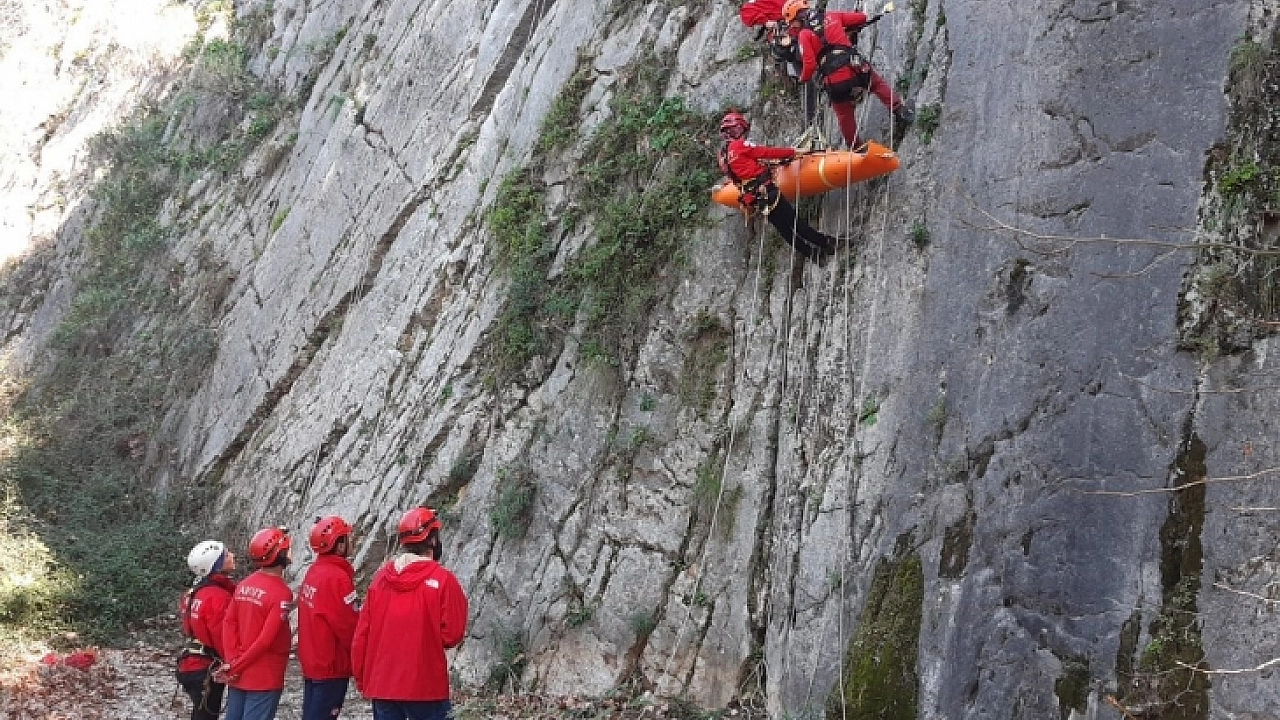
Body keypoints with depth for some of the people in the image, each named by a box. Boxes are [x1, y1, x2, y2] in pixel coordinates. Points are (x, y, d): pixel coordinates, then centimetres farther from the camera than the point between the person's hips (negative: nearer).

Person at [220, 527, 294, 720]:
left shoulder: (243, 586, 5)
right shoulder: (281, 593, -17)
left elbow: (229, 624, 1)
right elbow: (267, 638, -20)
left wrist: (233, 660, -4)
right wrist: (237, 666, -12)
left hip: (238, 676, 7)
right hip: (265, 678, -7)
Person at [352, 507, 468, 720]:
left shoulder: (380, 576, 4)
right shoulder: (443, 579, -10)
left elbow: (362, 633, 6)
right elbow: (452, 635, -10)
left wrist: (361, 676, 16)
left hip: (381, 683, 5)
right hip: (425, 686, -4)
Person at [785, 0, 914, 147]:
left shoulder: (804, 35, 0)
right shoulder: (832, 16, 13)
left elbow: (810, 65, -8)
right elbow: (863, 18, 21)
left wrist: (803, 79, 12)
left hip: (834, 83, -2)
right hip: (856, 69, 2)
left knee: (845, 116, 18)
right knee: (878, 83, 30)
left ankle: (855, 147, 28)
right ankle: (899, 111, 18)